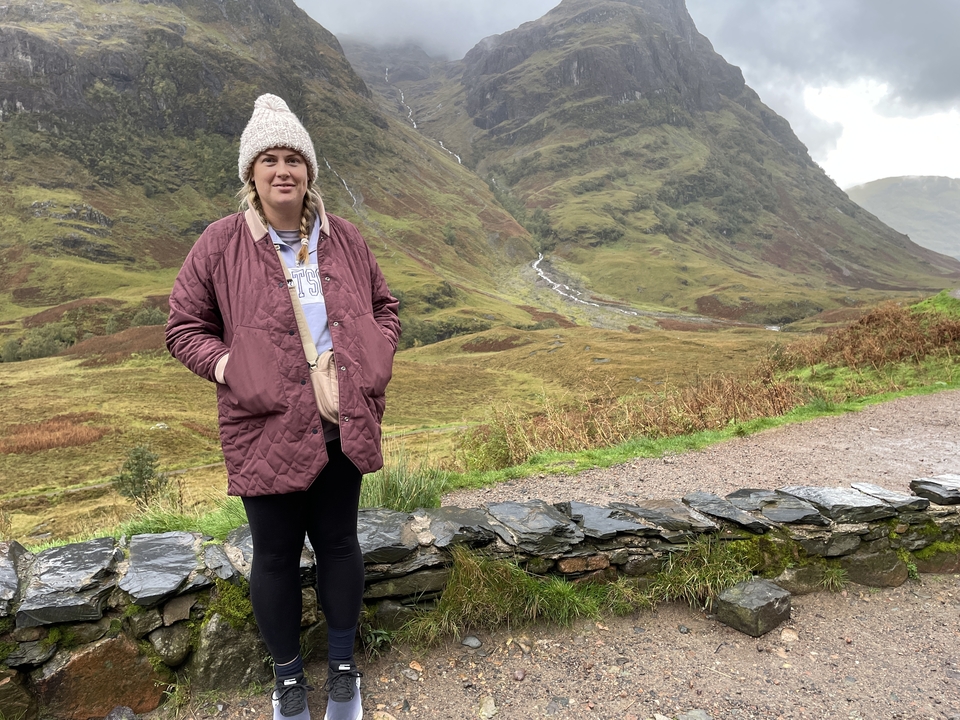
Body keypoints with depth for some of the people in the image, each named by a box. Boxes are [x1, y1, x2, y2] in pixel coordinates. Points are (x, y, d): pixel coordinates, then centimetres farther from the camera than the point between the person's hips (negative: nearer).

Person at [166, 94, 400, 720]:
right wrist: (228, 368, -12)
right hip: (267, 430, -2)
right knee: (276, 556, 13)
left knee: (339, 543, 16)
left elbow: (384, 306, 15)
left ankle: (343, 666, 40)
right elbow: (184, 328, 3)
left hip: (343, 426, 3)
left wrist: (376, 360, -1)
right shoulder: (221, 244, -5)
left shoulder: (343, 238, 2)